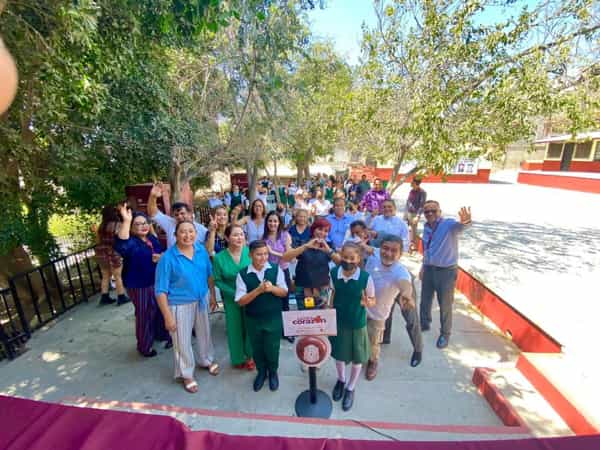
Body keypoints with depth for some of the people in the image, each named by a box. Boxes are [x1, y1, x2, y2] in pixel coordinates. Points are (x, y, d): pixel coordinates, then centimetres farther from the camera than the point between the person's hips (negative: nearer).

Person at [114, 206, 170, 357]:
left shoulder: (152, 238, 4)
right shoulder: (131, 242, -18)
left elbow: (162, 253, 16)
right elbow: (120, 246, -44)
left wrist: (161, 257, -9)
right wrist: (126, 221, -51)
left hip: (157, 282, 7)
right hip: (139, 285, -7)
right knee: (145, 315, 6)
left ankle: (160, 334, 45)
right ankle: (144, 345, 27)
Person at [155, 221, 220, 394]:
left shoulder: (201, 250, -7)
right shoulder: (168, 257, -21)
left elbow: (209, 274, 5)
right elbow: (161, 290, -16)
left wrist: (213, 296, 8)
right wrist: (168, 316, -16)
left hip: (201, 300, 5)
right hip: (180, 305, -4)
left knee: (204, 333, 23)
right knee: (182, 340, 13)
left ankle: (206, 360, 50)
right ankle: (186, 374, 38)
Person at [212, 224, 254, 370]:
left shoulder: (250, 252, -12)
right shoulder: (219, 258, -13)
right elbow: (218, 281, -7)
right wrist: (234, 293, -15)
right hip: (232, 299, 0)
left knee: (250, 327, 11)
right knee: (235, 328, 15)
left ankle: (250, 356, 36)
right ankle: (238, 358, 39)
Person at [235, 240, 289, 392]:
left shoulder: (276, 269, -11)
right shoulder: (242, 274, -14)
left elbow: (284, 292, -6)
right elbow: (240, 301, -15)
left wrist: (272, 288, -27)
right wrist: (258, 290, -28)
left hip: (274, 318, 0)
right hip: (253, 320, 0)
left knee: (272, 348, 14)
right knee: (257, 349, 19)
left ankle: (273, 372, 44)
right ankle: (261, 372, 48)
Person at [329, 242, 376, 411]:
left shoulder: (366, 277, -24)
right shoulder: (333, 273, -16)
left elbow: (373, 300, -11)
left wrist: (367, 302, -33)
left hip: (357, 324, -2)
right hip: (338, 321, 2)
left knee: (357, 359, 18)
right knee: (338, 354, 21)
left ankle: (350, 388, 45)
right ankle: (341, 380, 53)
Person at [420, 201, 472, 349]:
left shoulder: (449, 224, -15)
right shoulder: (426, 227, 3)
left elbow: (460, 226, -40)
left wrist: (465, 222, -64)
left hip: (446, 270, -5)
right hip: (428, 269, 6)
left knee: (445, 305, 8)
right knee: (425, 300, 18)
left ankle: (445, 334, 30)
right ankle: (424, 324, 42)